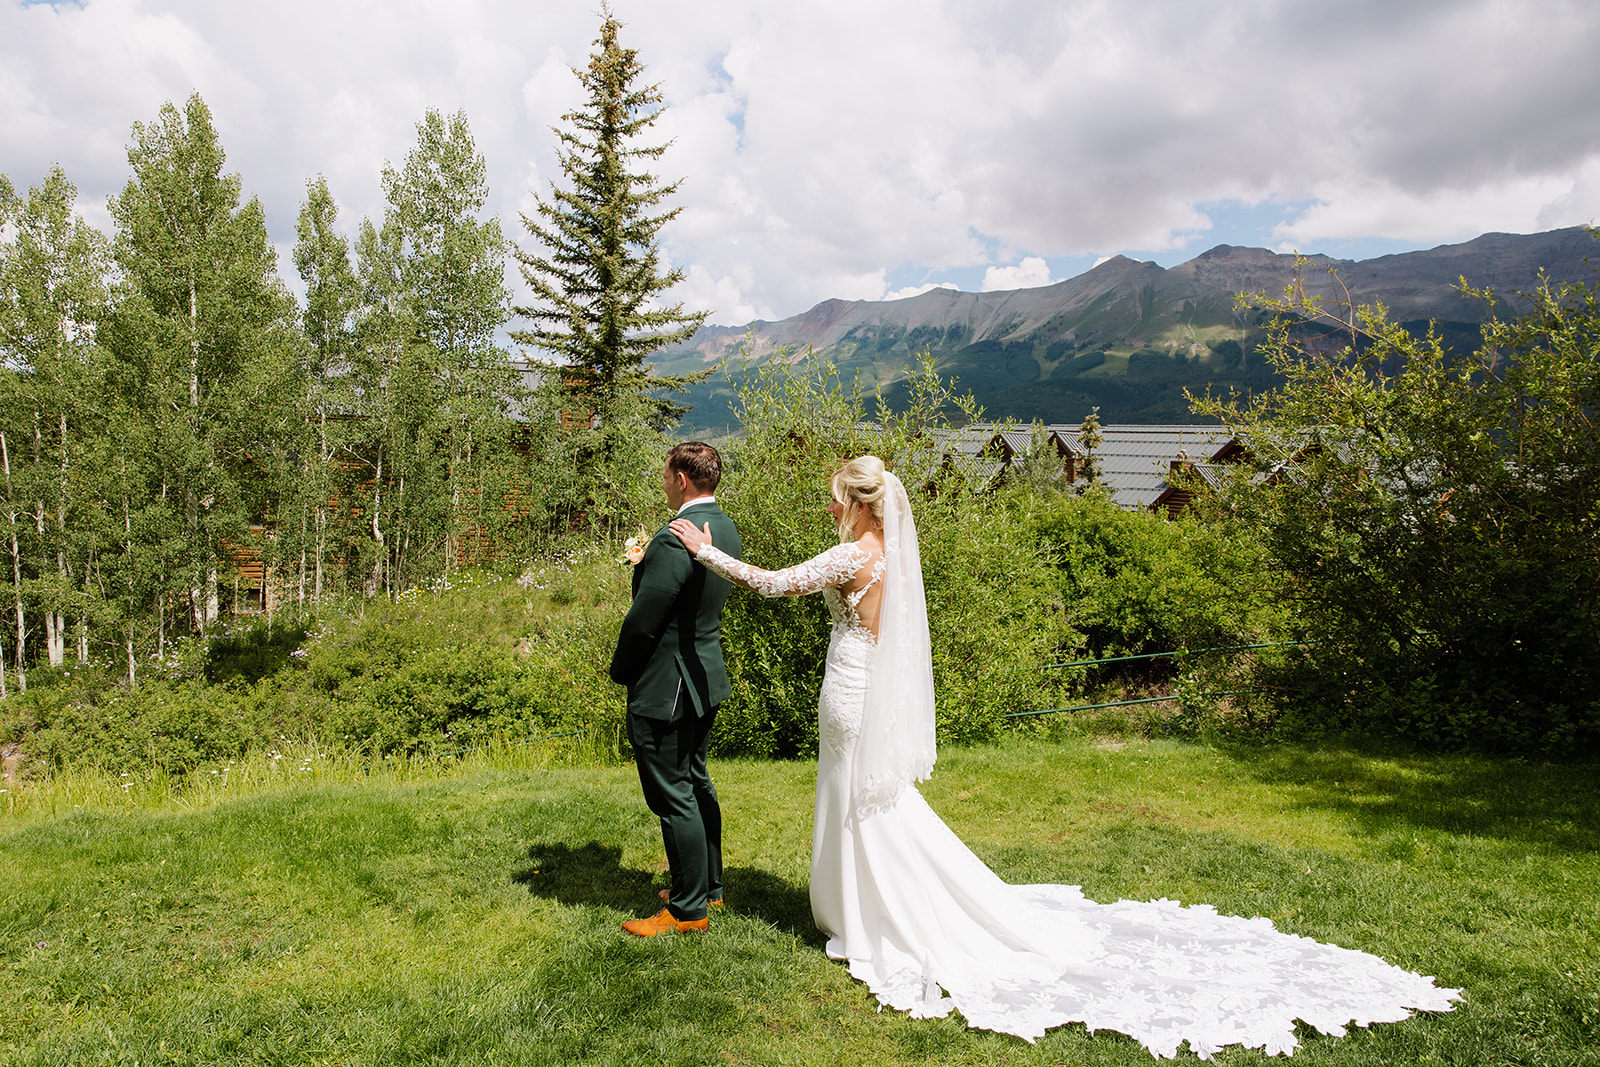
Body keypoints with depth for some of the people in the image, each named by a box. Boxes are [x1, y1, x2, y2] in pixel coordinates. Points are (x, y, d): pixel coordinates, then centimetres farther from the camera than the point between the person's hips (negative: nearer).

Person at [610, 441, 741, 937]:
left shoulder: (675, 540, -25)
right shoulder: (725, 528, 5)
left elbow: (642, 619, -22)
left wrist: (620, 671, -5)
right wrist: (646, 563, 10)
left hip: (665, 686, -10)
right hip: (705, 675, 10)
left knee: (673, 797, 2)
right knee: (696, 782, 22)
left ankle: (688, 910, 15)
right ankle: (709, 883, 36)